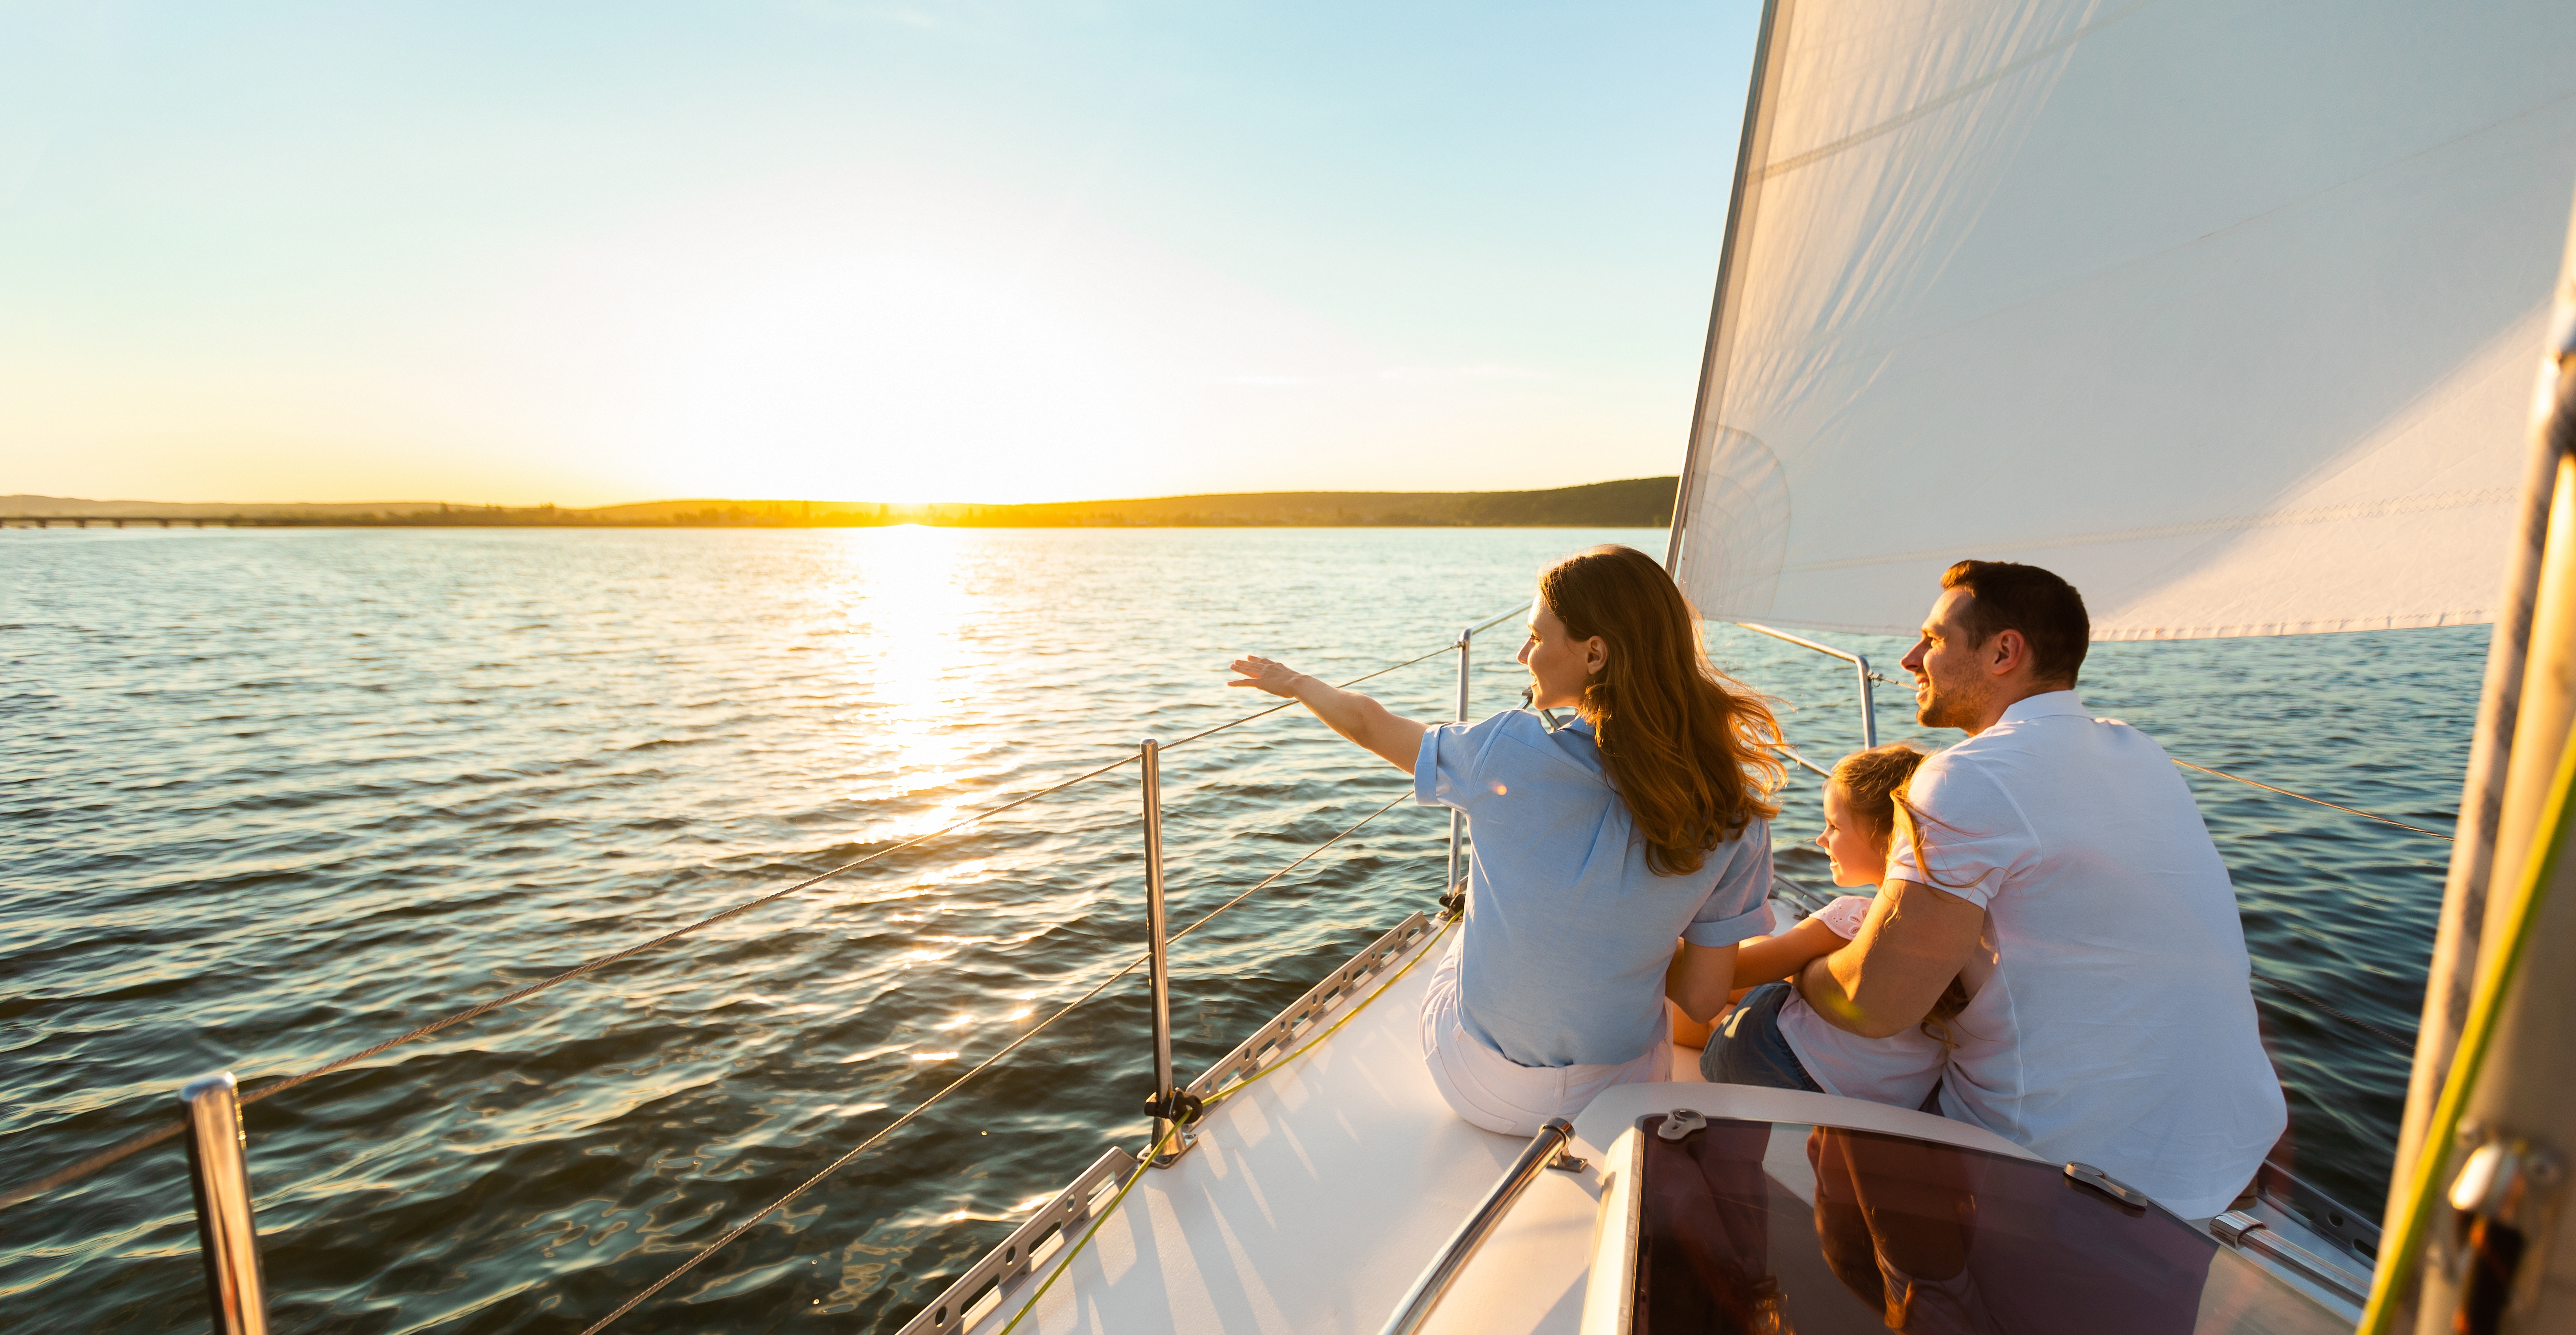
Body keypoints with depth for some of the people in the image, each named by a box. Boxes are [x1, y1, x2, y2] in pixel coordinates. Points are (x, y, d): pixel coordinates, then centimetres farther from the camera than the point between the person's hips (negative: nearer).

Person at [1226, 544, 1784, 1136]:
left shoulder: (1510, 755, -24)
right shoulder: (1733, 815, -18)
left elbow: (1369, 723, -5)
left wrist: (1292, 681, 14)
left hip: (1480, 1090, -1)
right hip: (1625, 1095, 2)